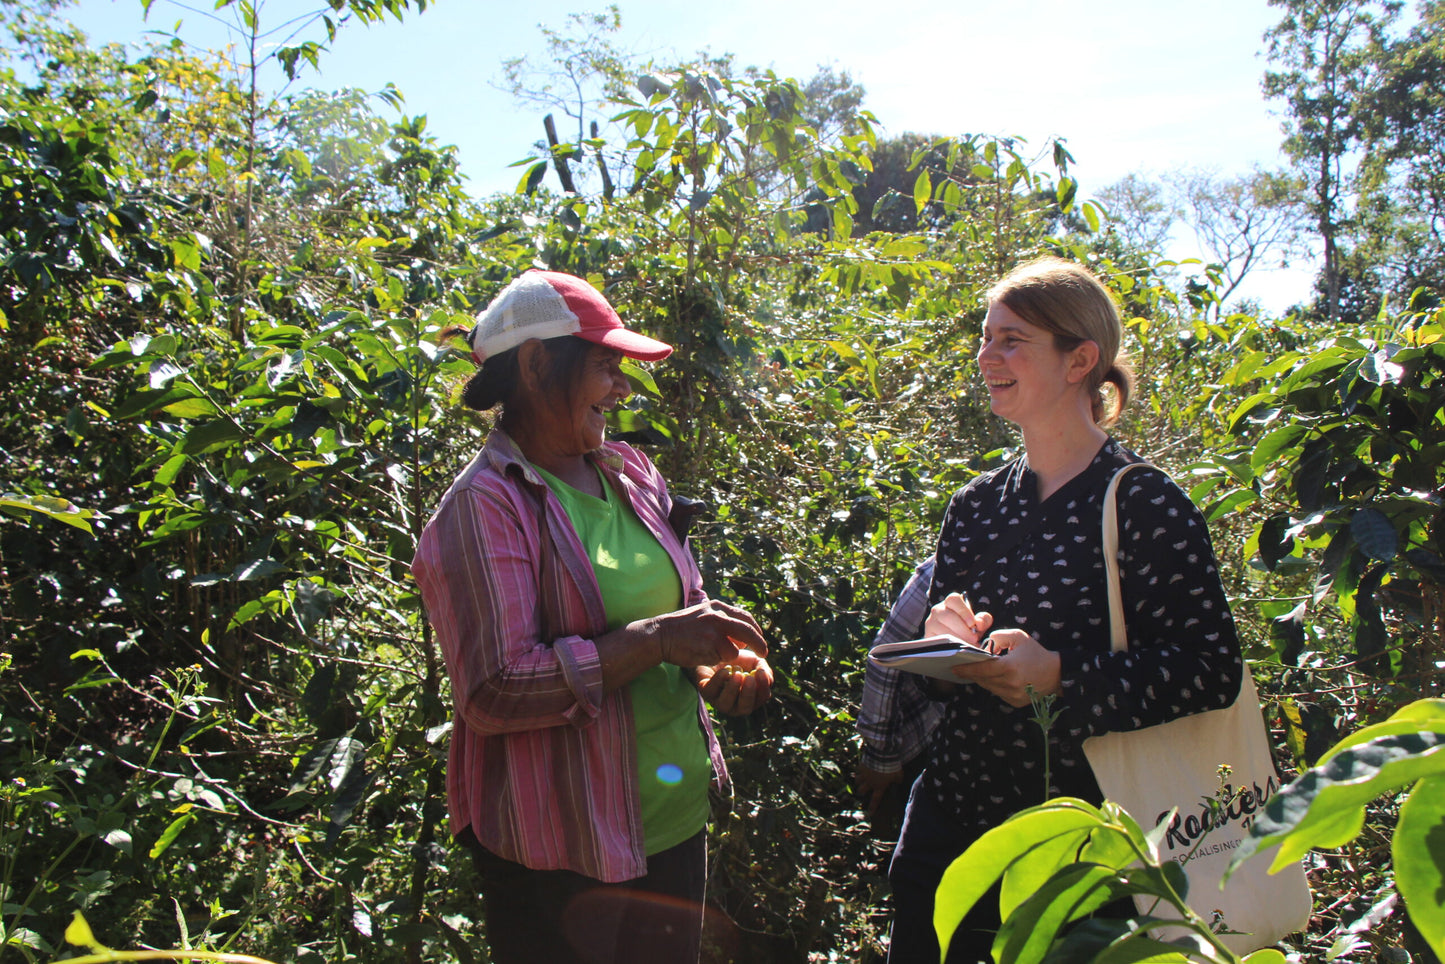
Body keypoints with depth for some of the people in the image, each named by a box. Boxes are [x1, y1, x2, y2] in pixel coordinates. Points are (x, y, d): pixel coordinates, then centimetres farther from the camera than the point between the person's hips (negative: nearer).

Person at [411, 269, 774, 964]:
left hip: (678, 815, 7)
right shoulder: (485, 505, -16)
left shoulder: (630, 472, 5)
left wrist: (719, 659, -6)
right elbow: (493, 694, -23)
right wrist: (655, 640, -25)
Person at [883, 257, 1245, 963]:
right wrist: (941, 636, -9)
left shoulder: (1146, 506, -11)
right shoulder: (975, 505, 7)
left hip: (1077, 842, -5)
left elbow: (1211, 668, -17)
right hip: (950, 815, 5)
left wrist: (1059, 674, -27)